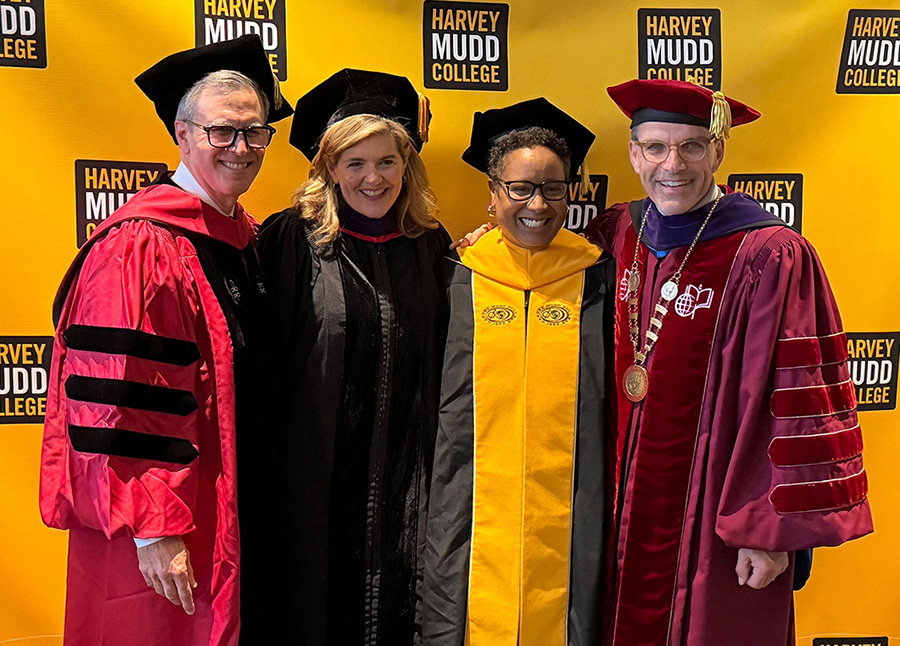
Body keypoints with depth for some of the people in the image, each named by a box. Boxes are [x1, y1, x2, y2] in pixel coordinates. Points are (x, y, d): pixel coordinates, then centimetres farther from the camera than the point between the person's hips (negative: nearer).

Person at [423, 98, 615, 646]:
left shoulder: (597, 281, 1)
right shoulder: (461, 282, 2)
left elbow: (616, 406, 6)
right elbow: (442, 417, 9)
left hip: (568, 521, 0)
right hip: (476, 523, 1)